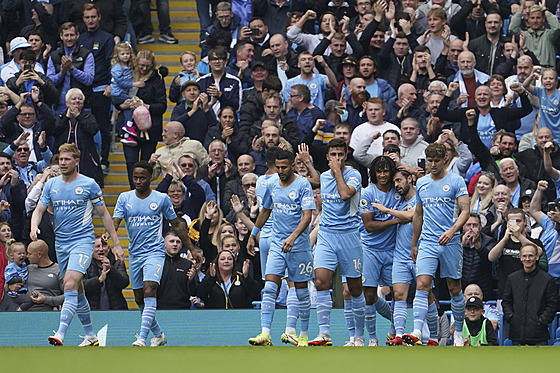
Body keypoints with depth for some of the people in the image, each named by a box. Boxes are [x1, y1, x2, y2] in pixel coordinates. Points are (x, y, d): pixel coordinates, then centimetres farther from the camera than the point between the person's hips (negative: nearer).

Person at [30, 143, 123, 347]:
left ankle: (60, 335, -33)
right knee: (77, 291, 12)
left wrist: (116, 243, 3)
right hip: (61, 243, 5)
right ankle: (90, 336, 23)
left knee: (70, 285, -22)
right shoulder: (51, 184, 8)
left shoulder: (89, 184, -2)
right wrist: (34, 227, -17)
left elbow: (104, 214, 4)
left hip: (83, 240, -5)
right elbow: (39, 209, 6)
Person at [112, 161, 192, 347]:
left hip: (155, 251, -4)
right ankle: (158, 334, 29)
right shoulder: (125, 198, 5)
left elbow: (176, 225, 9)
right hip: (134, 253, 4)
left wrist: (191, 248, 10)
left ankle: (142, 338, -29)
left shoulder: (162, 198, 0)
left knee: (149, 292, -22)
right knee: (139, 298, 9)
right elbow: (115, 221, -4)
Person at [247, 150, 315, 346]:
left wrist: (293, 237, -30)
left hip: (299, 247, -4)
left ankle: (304, 335, 17)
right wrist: (252, 236, 27)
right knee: (269, 288, -10)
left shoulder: (303, 185, -9)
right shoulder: (272, 185, 8)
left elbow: (307, 216, -17)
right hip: (277, 245, 4)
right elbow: (265, 211, 24)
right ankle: (265, 334, -16)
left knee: (301, 291, 4)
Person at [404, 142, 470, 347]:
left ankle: (459, 331, 22)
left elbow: (465, 210, -7)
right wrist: (414, 244, 23)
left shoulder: (456, 181, -1)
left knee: (454, 289, 5)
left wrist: (452, 230, -24)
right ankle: (417, 332, -23)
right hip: (427, 243, 3)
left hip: (450, 243, -3)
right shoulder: (421, 183, 12)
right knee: (422, 284, -13)